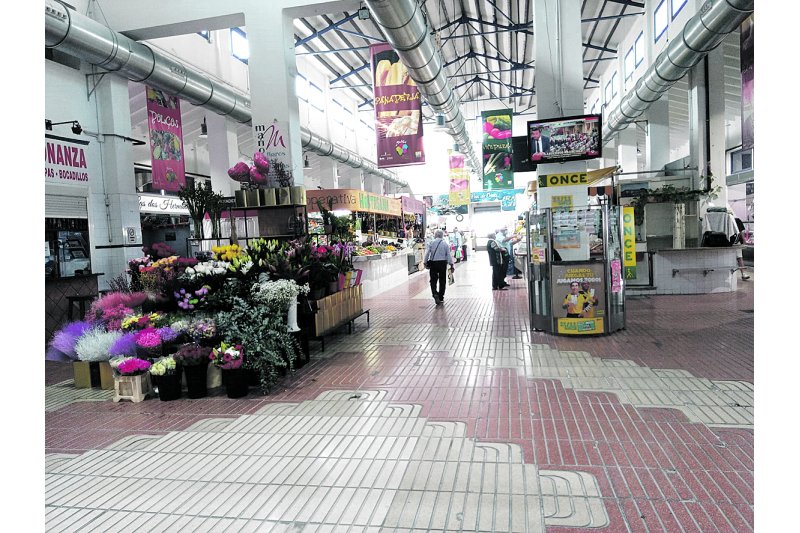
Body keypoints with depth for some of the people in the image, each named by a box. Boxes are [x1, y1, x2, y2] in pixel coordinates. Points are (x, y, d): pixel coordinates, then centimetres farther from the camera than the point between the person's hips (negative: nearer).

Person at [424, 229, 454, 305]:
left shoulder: (431, 243, -1)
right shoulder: (445, 244, -1)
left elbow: (427, 253, -4)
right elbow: (449, 254, -2)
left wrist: (425, 262, 5)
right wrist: (451, 264, 2)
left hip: (433, 263, 0)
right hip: (442, 263, 0)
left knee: (433, 280, 7)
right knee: (442, 280, 10)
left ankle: (435, 294, -16)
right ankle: (441, 297, 15)